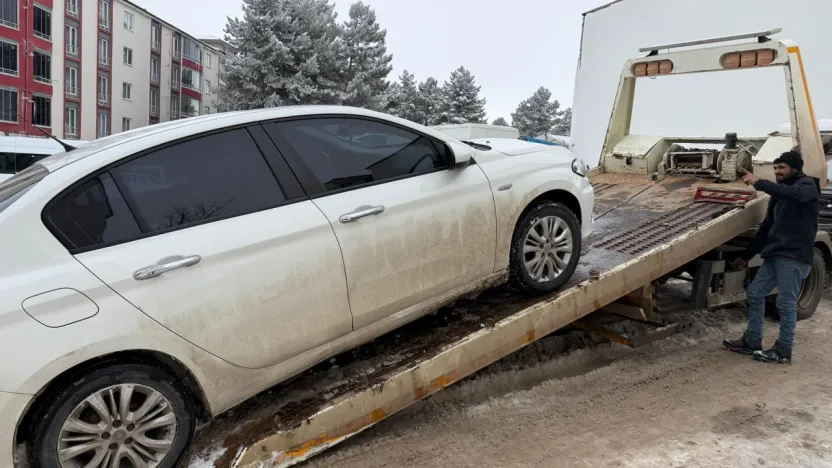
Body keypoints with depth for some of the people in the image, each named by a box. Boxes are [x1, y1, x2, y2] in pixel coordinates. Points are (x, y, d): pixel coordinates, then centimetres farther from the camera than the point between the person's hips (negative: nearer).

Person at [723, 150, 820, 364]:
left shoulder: (807, 185, -3)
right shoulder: (779, 194, 21)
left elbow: (794, 193, -31)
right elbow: (767, 227, 24)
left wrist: (758, 183, -31)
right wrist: (747, 256, 23)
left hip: (794, 256, -9)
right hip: (774, 255, 9)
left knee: (786, 303, -5)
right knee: (755, 294, 9)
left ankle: (783, 351, 4)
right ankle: (752, 342, 18)